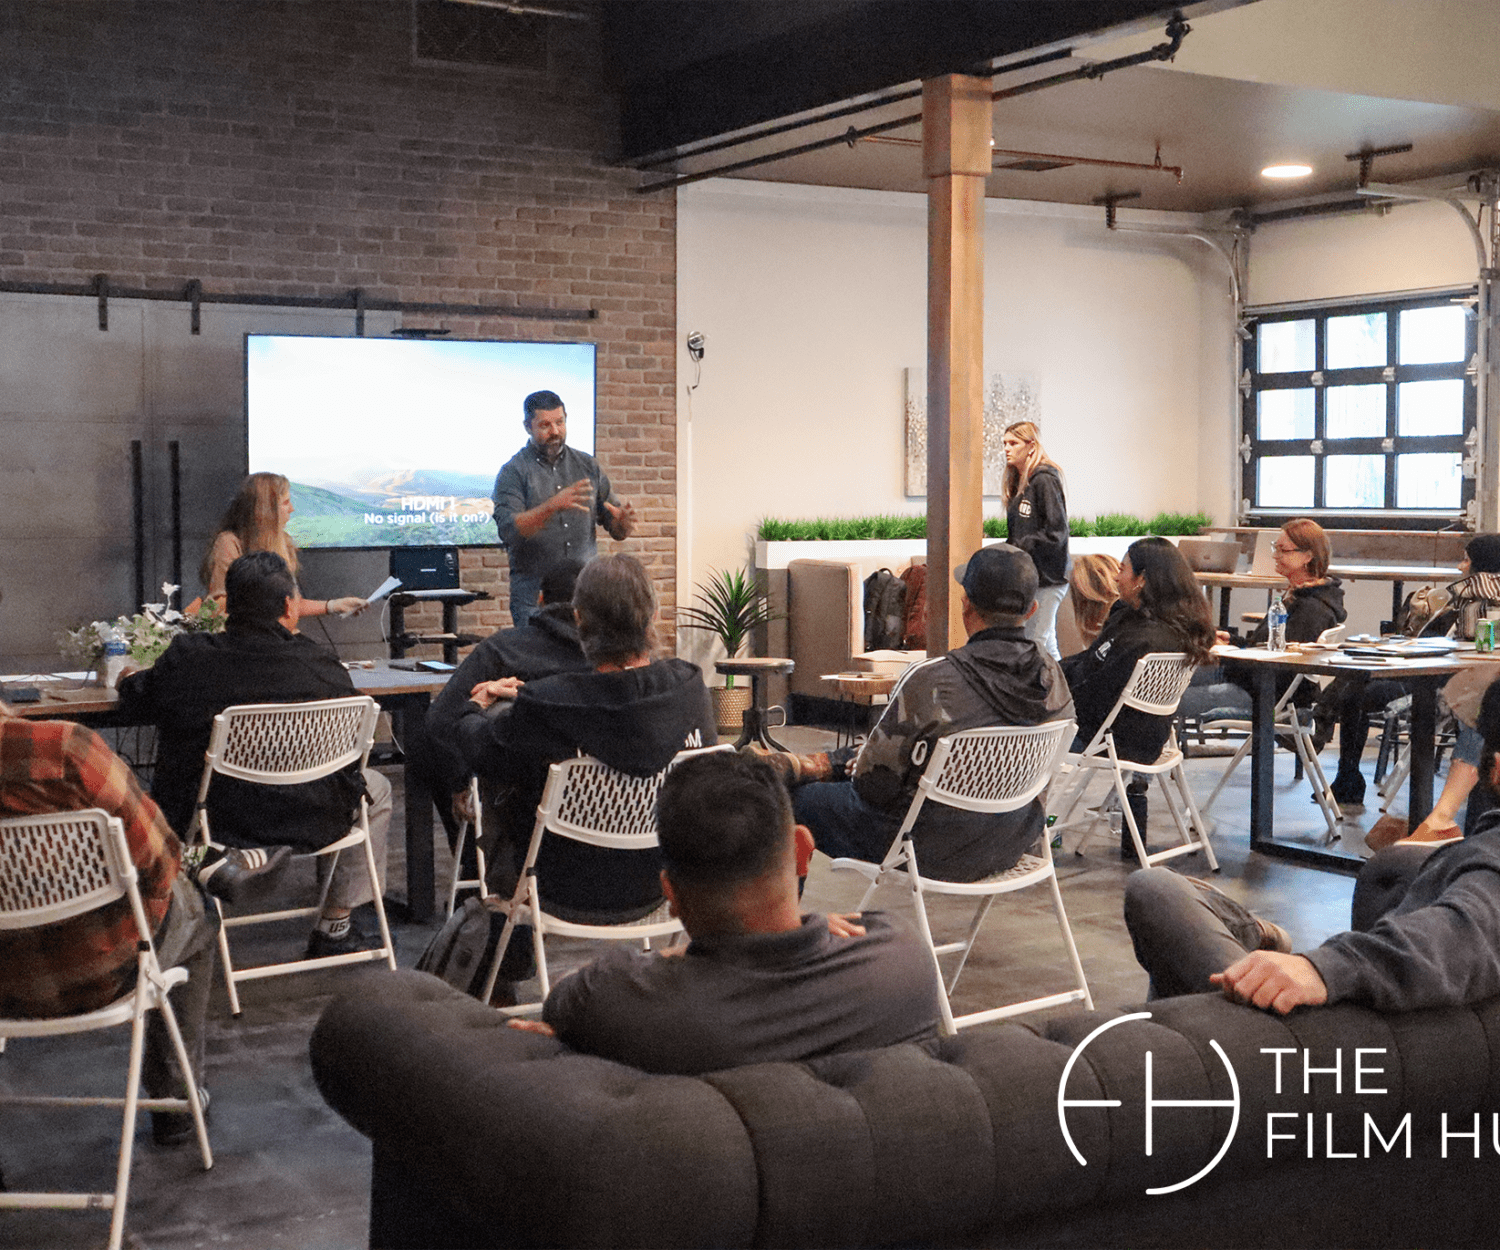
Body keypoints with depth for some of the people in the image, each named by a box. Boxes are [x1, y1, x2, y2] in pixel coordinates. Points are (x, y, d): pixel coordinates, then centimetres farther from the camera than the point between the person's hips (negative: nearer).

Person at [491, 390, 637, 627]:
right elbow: (508, 530, -15)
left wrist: (623, 524, -13)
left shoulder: (588, 465, 12)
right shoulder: (514, 471, 0)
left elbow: (616, 528, 11)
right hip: (534, 594, -3)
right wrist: (553, 505, -26)